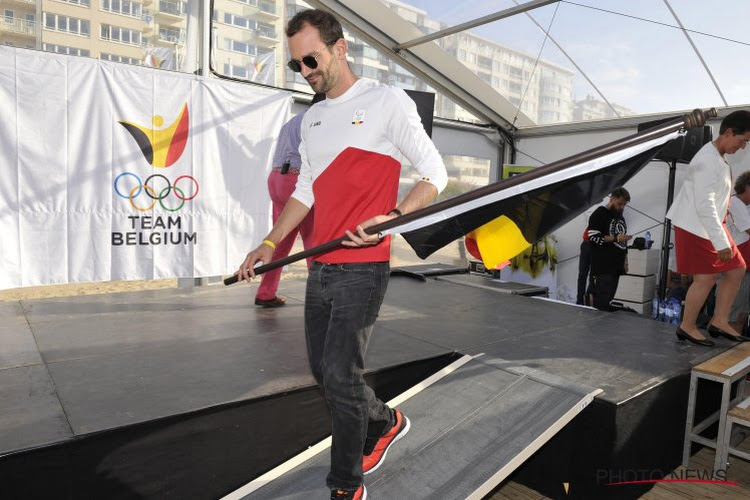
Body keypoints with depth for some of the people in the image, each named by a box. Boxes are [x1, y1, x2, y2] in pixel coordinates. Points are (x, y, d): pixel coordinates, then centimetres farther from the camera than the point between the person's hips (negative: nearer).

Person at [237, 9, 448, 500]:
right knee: (323, 369, 13)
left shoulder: (387, 101, -3)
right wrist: (271, 243, 14)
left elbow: (435, 173, -4)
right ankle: (385, 423, 39)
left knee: (339, 376, -7)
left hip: (362, 268, -7)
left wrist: (391, 217, -20)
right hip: (320, 269, 7)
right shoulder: (312, 119, 16)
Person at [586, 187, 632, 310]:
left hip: (616, 268, 8)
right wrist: (615, 238, -16)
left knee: (608, 302, 7)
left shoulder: (620, 217, 21)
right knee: (600, 304, -11)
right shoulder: (599, 214, -5)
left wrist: (625, 261, 20)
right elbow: (593, 238, -14)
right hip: (602, 268, -8)